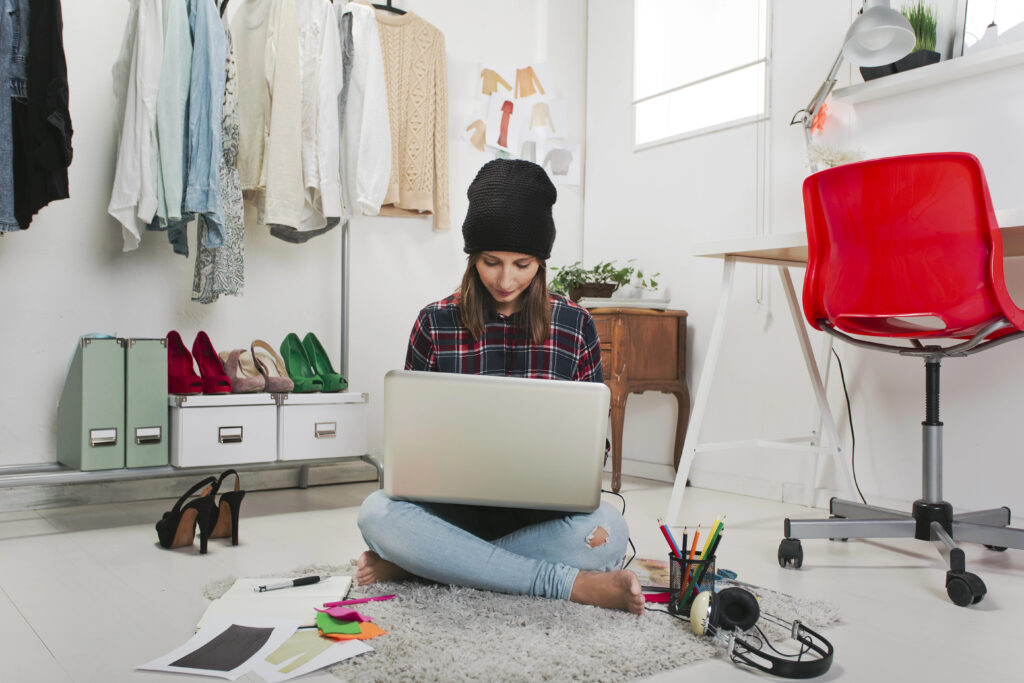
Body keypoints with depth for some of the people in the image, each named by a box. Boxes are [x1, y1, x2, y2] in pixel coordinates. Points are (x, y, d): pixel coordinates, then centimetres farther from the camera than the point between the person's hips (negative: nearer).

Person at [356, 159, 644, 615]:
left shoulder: (574, 325, 3)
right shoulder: (435, 324, 2)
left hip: (541, 511, 0)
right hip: (457, 504, 0)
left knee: (608, 533, -32)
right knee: (378, 514, -30)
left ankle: (411, 565, -21)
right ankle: (569, 584, -26)